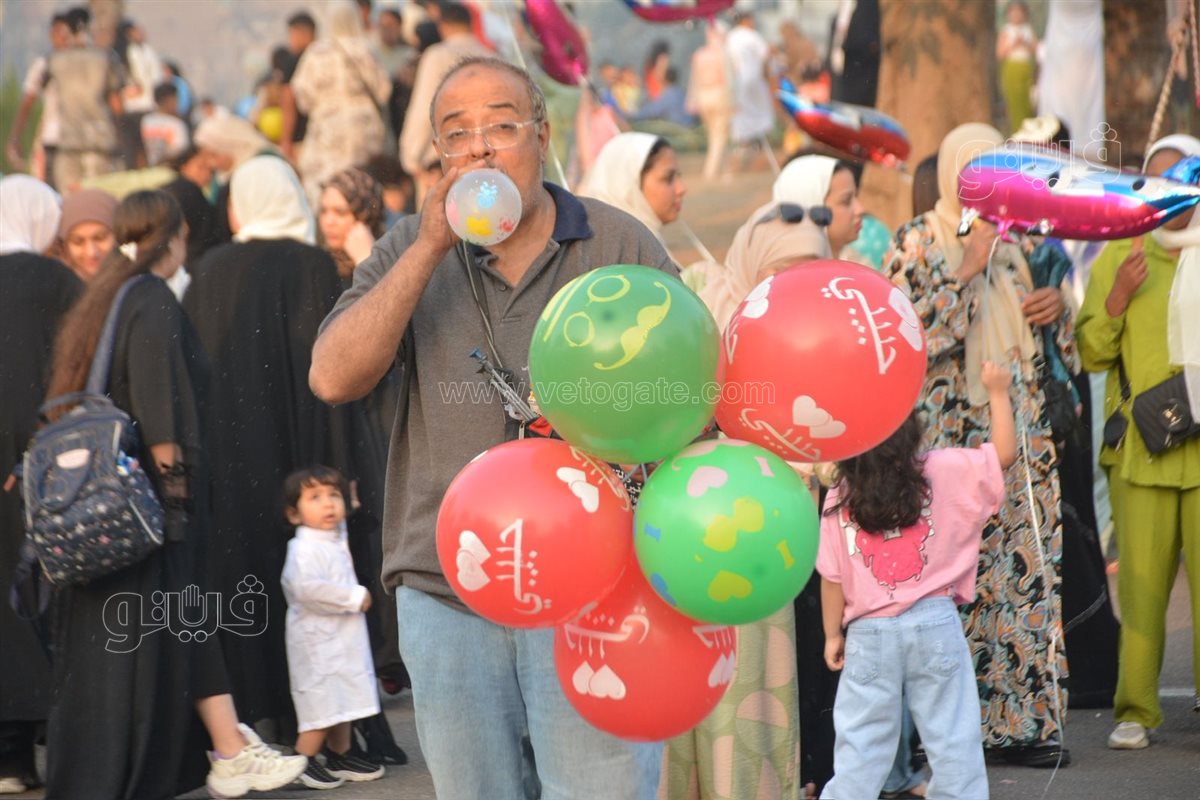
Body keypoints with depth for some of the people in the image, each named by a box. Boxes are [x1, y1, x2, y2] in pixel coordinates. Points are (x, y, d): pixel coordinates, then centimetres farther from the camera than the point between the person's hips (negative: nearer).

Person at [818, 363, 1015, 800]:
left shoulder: (839, 500, -3)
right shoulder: (944, 472, -6)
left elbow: (833, 578, 1)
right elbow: (1004, 453, 3)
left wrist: (832, 634, 12)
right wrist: (998, 393, 14)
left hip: (869, 633, 1)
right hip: (934, 623, -1)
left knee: (860, 740, 6)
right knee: (952, 736, 7)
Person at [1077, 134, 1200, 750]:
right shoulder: (1118, 258, 11)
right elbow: (1091, 355, 7)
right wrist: (1116, 299, -8)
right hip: (1141, 448, 0)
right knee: (1140, 579, -3)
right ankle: (1135, 711, 2)